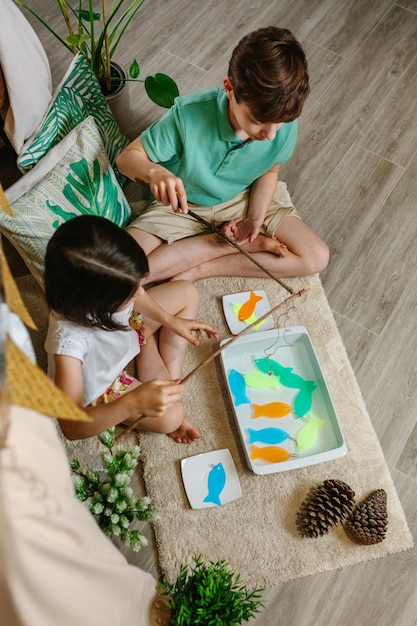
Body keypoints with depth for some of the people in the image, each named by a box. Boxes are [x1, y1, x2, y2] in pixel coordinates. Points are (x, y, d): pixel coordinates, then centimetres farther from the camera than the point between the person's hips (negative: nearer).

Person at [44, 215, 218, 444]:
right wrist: (133, 403, -51)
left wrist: (170, 321, -7)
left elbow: (135, 292, -3)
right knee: (171, 416, -22)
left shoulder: (106, 283, -32)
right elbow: (71, 427, -40)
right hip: (98, 387, -6)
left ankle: (169, 380, 4)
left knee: (187, 293, 5)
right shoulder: (69, 339, -47)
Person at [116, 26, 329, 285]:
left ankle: (200, 269, -12)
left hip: (243, 201, 3)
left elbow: (269, 172, -1)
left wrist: (256, 219, -17)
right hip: (183, 205, -2)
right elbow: (128, 156, -19)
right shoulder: (188, 115, -31)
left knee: (317, 257, -12)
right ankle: (249, 244, -14)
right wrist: (154, 171, -43)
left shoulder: (285, 123, -21)